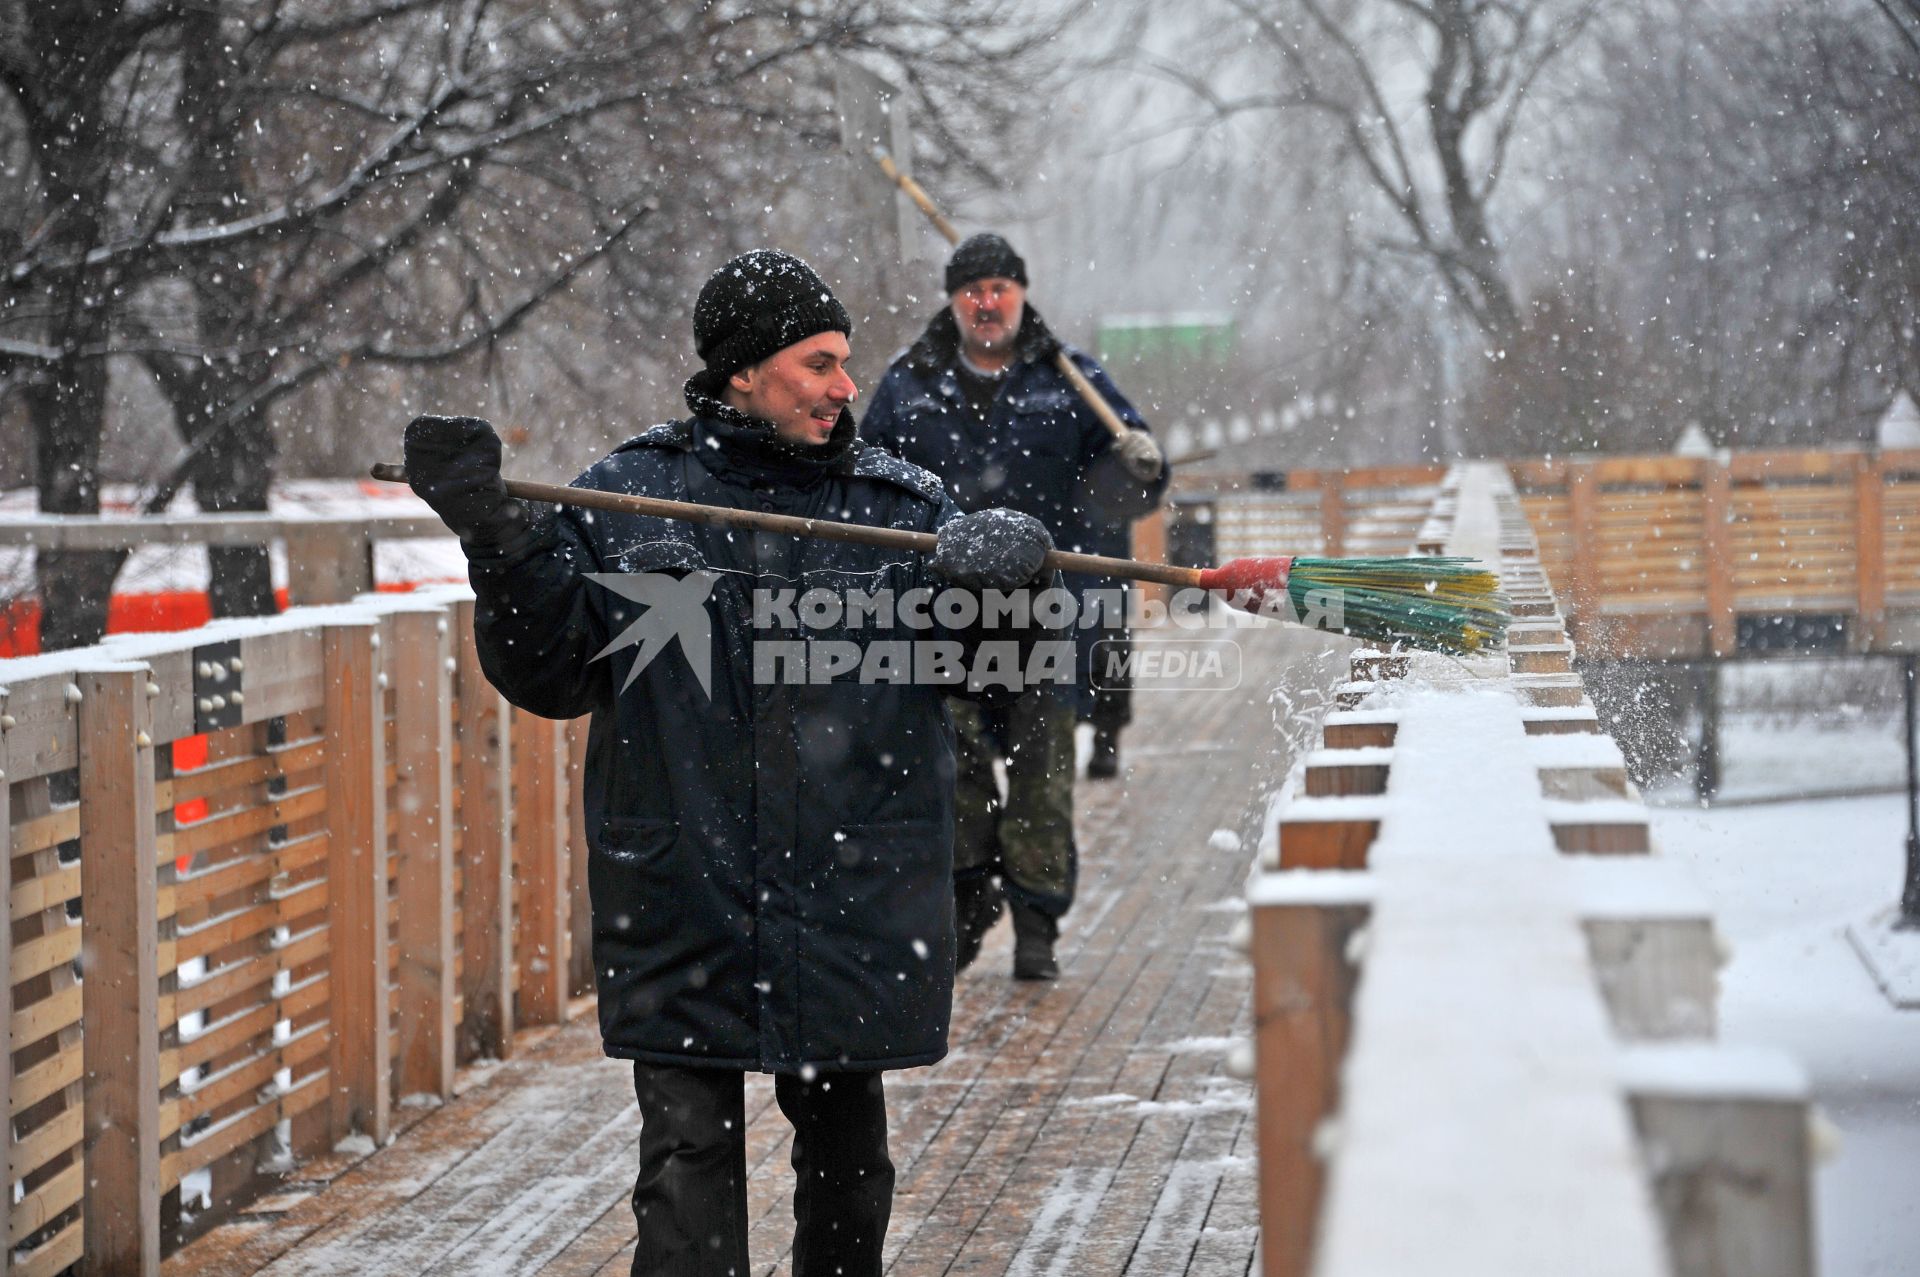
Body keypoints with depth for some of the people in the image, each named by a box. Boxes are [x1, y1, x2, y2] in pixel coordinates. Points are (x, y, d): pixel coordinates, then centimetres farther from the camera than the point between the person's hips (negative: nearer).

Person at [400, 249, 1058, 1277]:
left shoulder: (904, 507, 5)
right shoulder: (622, 497, 2)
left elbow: (994, 676, 5)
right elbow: (551, 674, 2)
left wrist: (1008, 582, -15)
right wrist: (501, 544, -11)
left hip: (848, 901, 2)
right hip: (682, 898, -1)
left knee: (843, 1143, 15)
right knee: (688, 1152, -4)